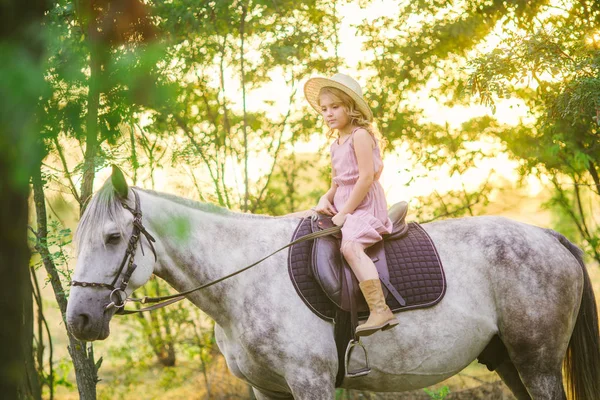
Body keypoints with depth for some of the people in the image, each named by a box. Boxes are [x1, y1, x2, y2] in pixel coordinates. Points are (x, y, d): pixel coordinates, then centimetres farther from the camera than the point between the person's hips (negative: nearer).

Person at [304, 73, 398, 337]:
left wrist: (344, 213, -18)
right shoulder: (335, 144, 18)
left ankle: (380, 310, -38)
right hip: (342, 205, 10)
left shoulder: (360, 135, -11)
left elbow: (366, 178, -19)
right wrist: (325, 199, 0)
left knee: (350, 246, -32)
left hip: (365, 205, -10)